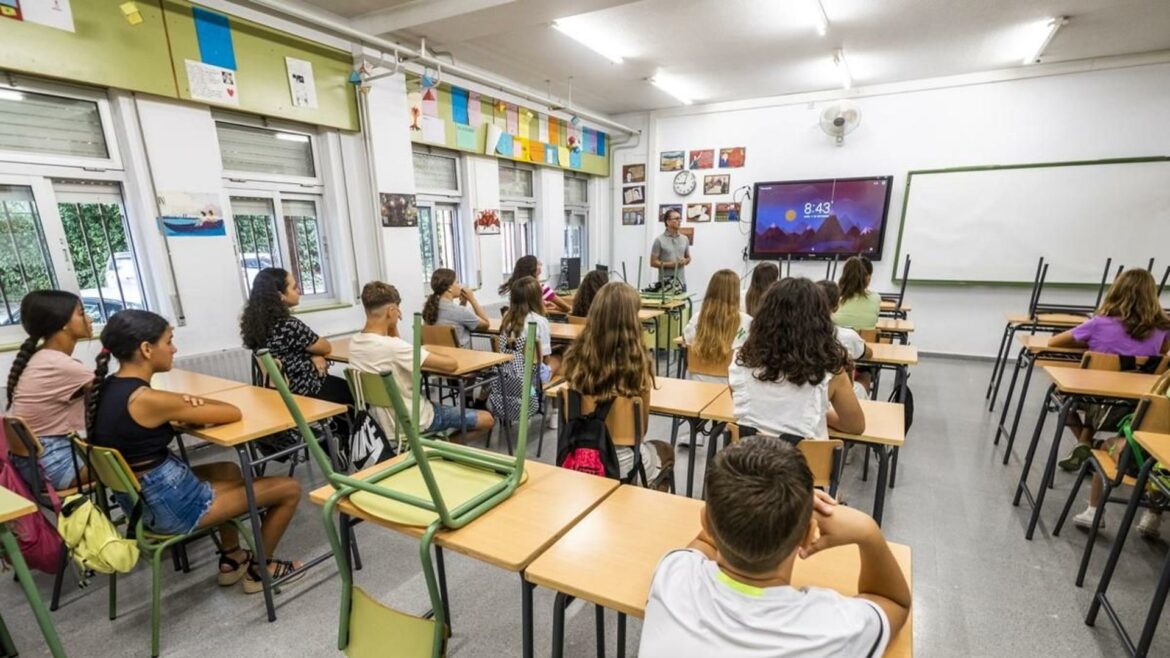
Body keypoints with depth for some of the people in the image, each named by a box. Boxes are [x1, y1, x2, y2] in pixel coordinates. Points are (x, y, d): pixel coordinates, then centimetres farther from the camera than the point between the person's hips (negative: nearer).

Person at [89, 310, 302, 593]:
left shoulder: (104, 389, 0)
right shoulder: (147, 399, -27)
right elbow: (234, 414, -19)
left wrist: (184, 407, -6)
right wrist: (195, 404, 0)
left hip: (135, 497, 10)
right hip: (169, 505, -10)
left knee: (229, 471, 34)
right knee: (290, 489, -3)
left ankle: (231, 560, 38)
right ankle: (259, 570, 21)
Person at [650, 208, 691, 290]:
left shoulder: (685, 239, 10)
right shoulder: (659, 240, -5)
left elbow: (688, 258, 20)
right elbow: (653, 262, -6)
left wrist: (685, 261, -3)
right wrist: (669, 264, -17)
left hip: (681, 282, 5)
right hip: (665, 282, -5)